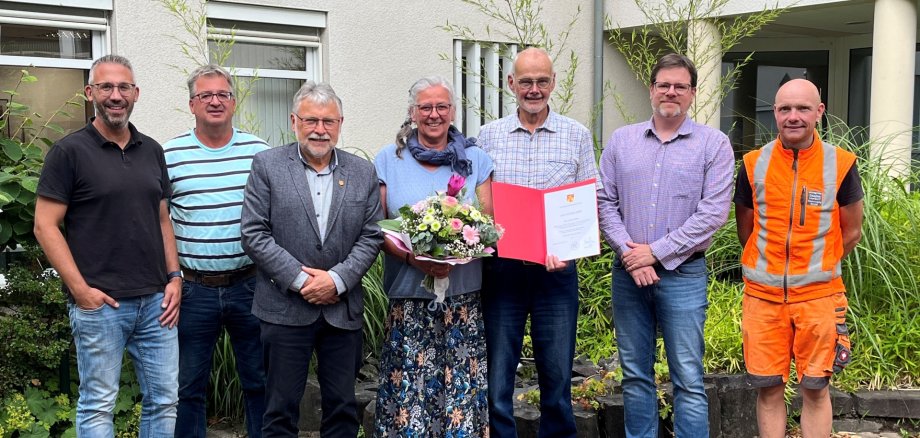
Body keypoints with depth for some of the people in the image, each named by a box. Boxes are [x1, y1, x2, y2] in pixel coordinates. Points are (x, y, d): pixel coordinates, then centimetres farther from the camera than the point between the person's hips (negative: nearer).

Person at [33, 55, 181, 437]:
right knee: (98, 406, 3)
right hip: (100, 303, -5)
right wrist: (80, 289, -13)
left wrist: (174, 277, 6)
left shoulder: (152, 151, 12)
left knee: (164, 401, 9)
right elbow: (45, 226, -7)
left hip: (156, 302, 5)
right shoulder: (69, 151, -4)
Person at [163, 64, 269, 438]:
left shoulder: (259, 151, 3)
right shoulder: (169, 155, -1)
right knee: (188, 386, 9)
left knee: (259, 380, 11)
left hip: (249, 283, 1)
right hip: (192, 287, -1)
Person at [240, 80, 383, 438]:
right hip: (286, 307, -2)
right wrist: (299, 278, -13)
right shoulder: (267, 165, -1)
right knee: (281, 408, 6)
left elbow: (371, 236, 3)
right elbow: (254, 234, -6)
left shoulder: (362, 172, 7)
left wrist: (337, 279, -10)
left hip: (343, 308, 3)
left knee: (343, 408, 10)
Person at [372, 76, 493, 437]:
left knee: (462, 389, -1)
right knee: (408, 390, -2)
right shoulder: (389, 160, 6)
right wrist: (413, 258, -14)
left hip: (464, 298, 1)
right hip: (408, 297, 0)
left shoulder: (476, 160, 8)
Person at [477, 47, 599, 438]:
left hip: (556, 270, 0)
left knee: (557, 372, 7)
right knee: (497, 372, 5)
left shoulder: (577, 136, 5)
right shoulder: (488, 136, 6)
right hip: (501, 268, 0)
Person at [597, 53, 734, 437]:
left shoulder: (714, 144, -1)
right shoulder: (621, 140, 8)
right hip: (628, 273, 3)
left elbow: (713, 212, -9)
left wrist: (656, 253, -12)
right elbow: (604, 203, 5)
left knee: (688, 379, -1)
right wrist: (628, 252, -9)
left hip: (682, 274, -3)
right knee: (635, 374, 11)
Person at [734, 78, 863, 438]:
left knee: (815, 388, 7)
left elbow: (851, 233, 7)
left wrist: (818, 268, 9)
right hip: (763, 294, 1)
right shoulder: (754, 165, 0)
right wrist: (770, 265, 10)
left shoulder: (841, 165, -3)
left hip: (818, 295, -1)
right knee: (768, 387, 8)